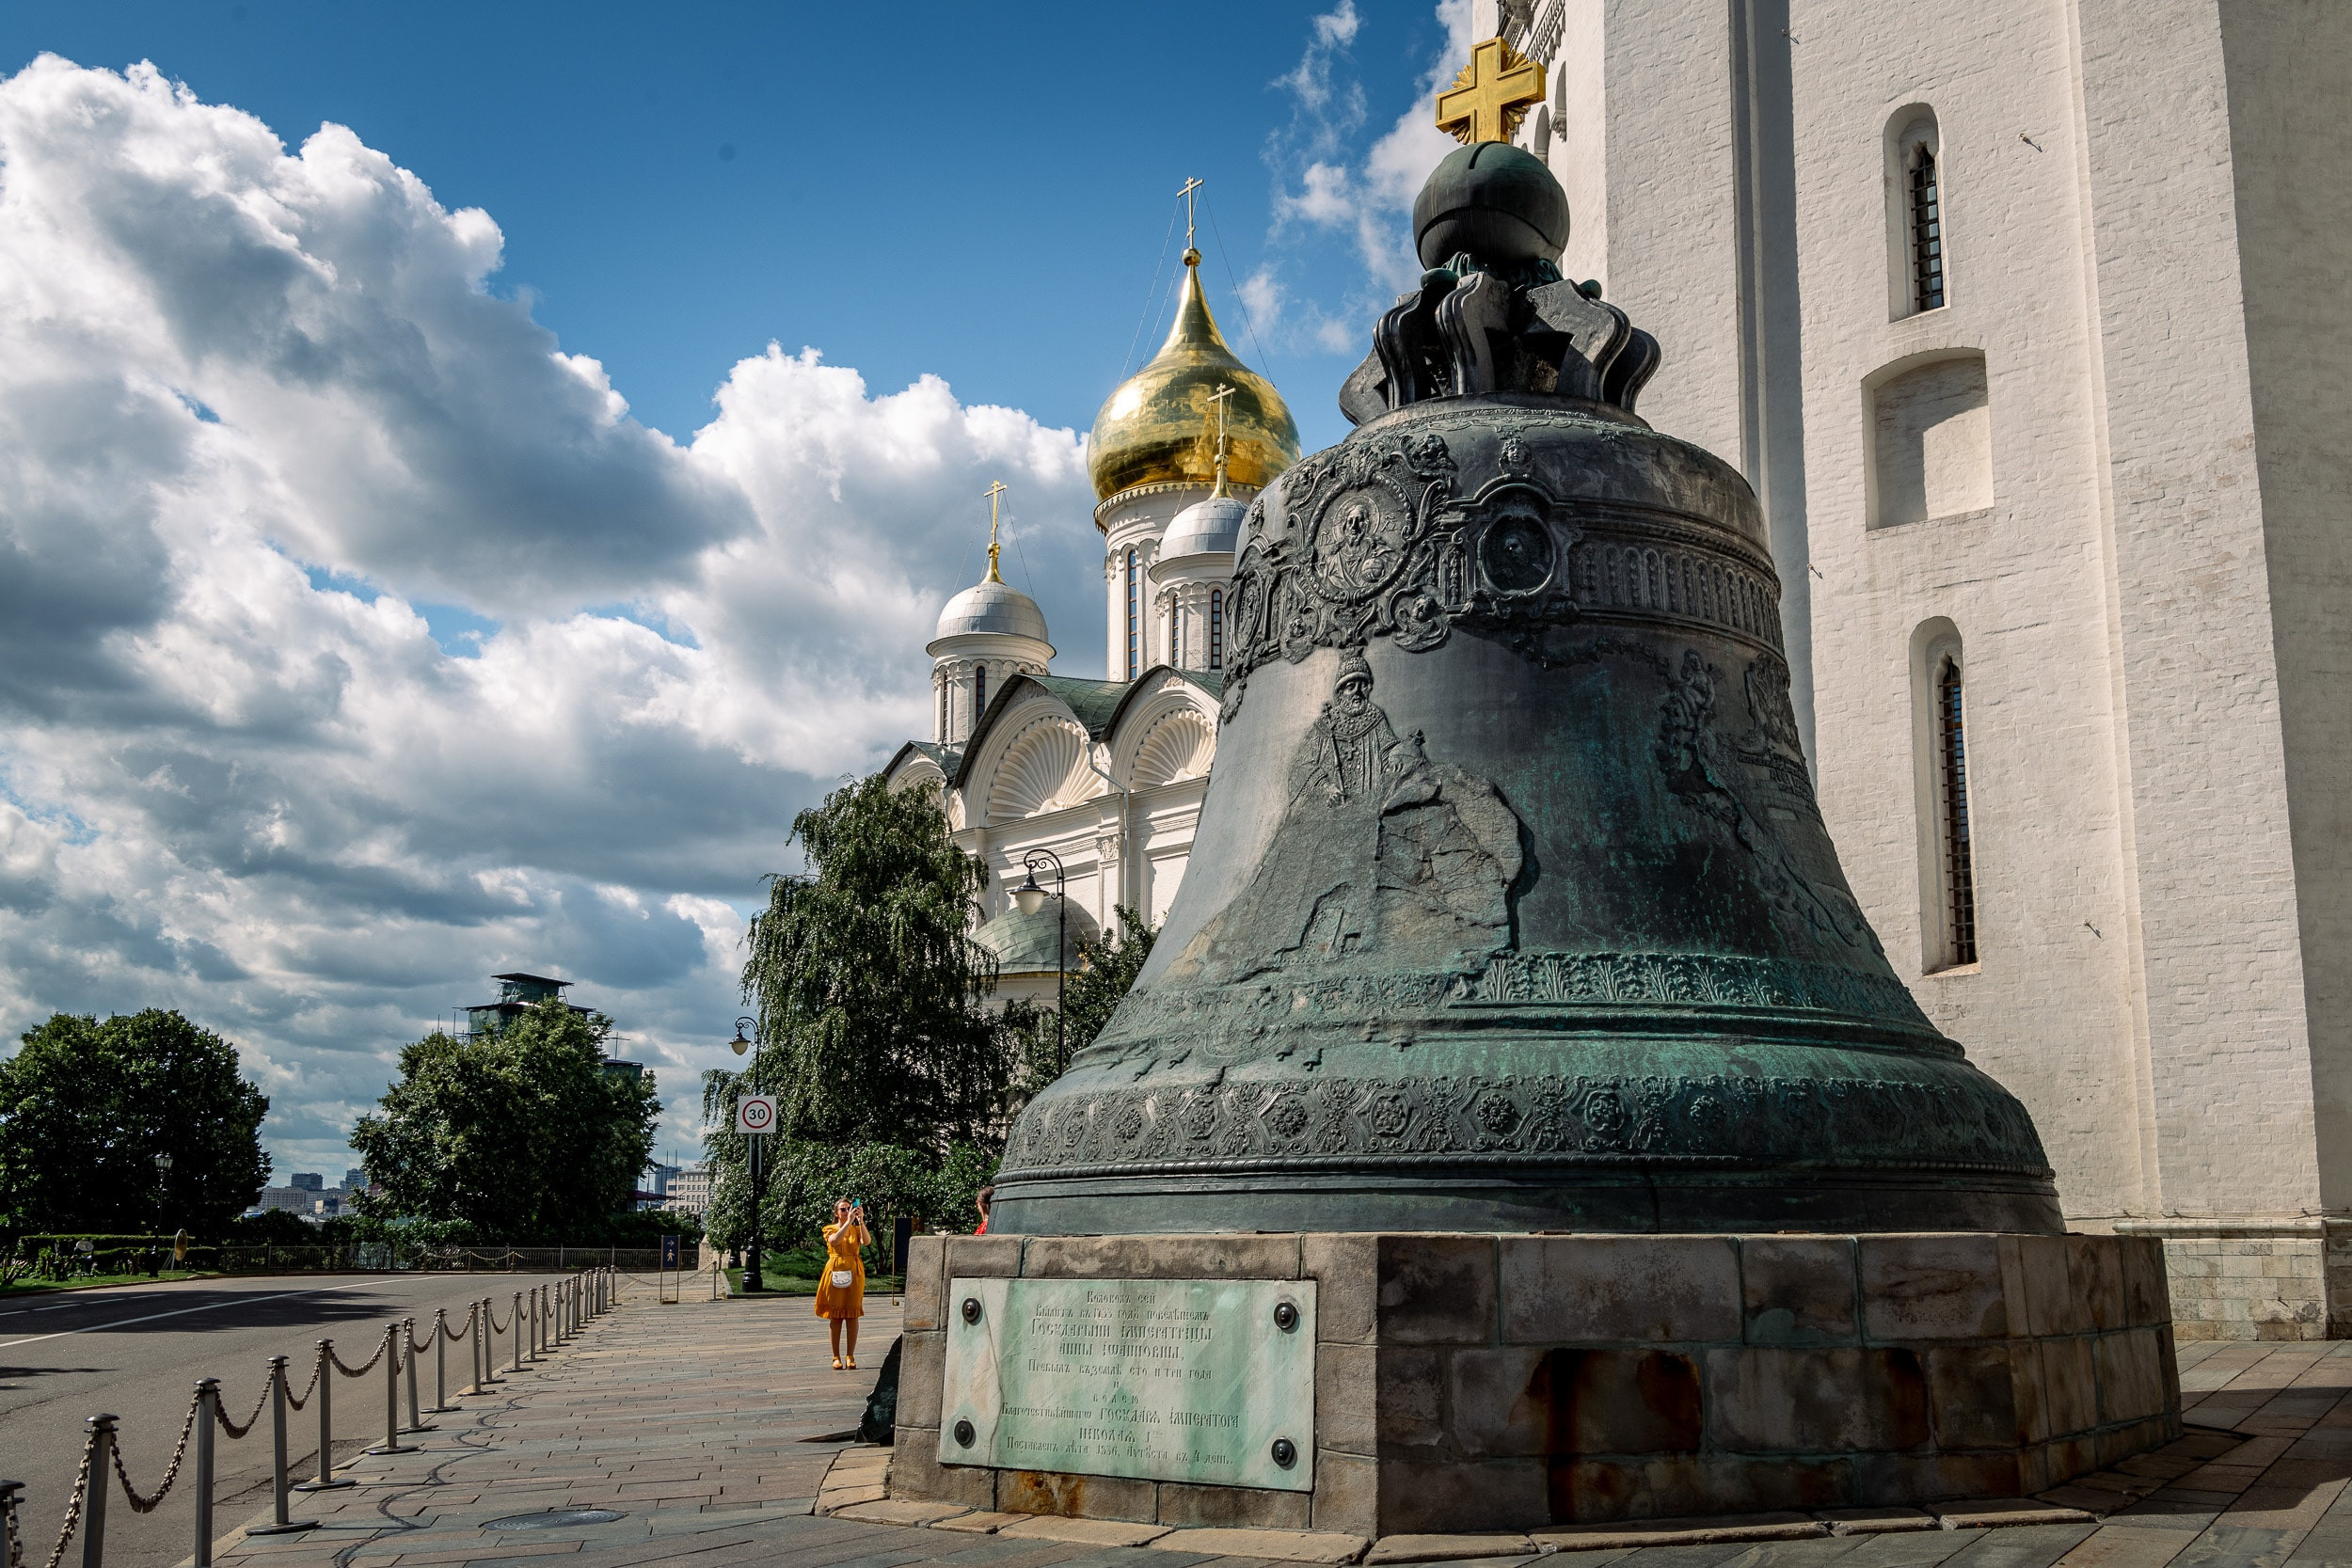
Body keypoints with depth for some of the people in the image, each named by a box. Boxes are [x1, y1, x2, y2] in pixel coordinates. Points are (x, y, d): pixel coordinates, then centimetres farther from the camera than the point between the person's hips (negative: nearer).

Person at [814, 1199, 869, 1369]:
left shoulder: (856, 1229, 10)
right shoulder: (830, 1229, 4)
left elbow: (866, 1241, -12)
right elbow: (835, 1240, -21)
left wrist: (861, 1220, -22)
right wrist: (849, 1221, -26)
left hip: (854, 1273, 2)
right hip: (836, 1273, -2)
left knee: (853, 1316, 1)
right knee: (835, 1316, 0)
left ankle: (851, 1356, 7)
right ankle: (836, 1357, 6)